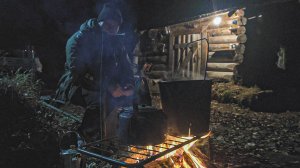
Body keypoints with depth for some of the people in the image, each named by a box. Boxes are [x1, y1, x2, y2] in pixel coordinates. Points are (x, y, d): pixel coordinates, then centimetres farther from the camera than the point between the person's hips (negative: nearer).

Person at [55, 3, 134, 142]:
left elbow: (126, 69, 11)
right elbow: (77, 71, -19)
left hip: (104, 92, 5)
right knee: (100, 102, -28)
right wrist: (108, 87, -26)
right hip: (78, 90, -5)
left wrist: (128, 86, -11)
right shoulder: (78, 40, -7)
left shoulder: (117, 44, 10)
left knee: (132, 98, -9)